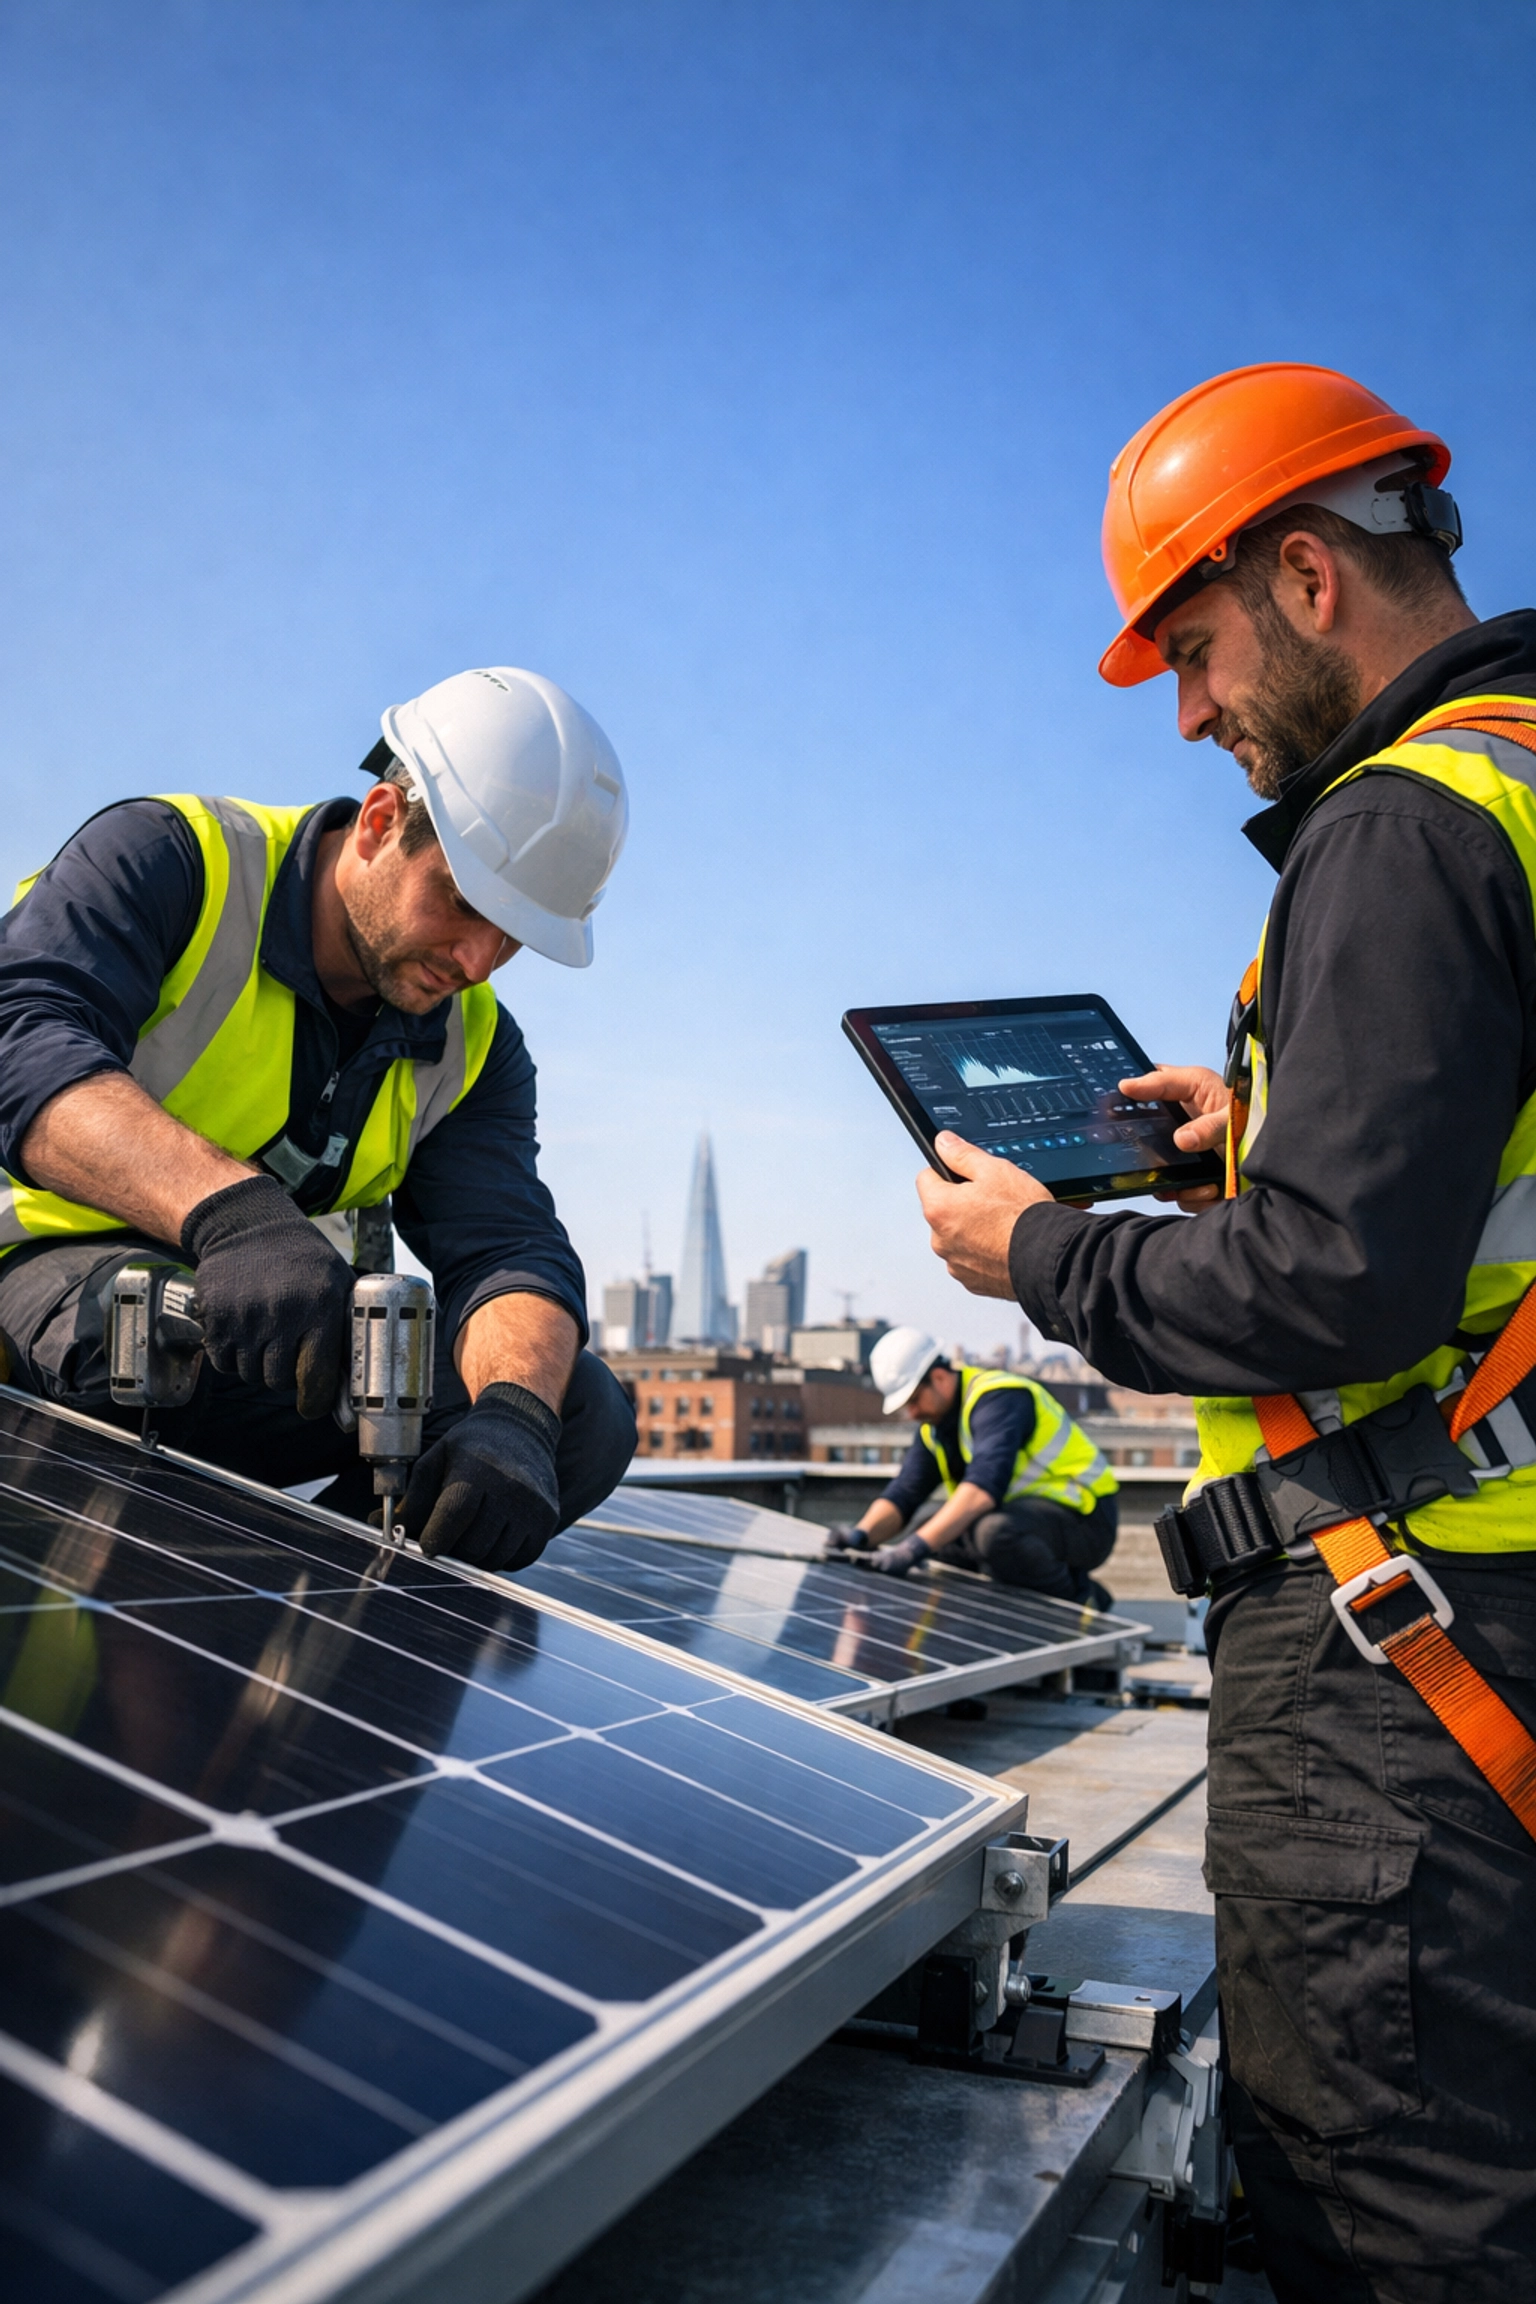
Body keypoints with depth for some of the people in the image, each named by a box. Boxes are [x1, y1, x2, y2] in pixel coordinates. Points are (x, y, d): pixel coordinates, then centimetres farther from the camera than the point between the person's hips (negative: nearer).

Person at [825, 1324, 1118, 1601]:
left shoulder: (998, 1397, -21)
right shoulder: (933, 1425, 8)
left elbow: (983, 1486, -35)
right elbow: (903, 1495, 3)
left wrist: (917, 1547, -40)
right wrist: (863, 1535, -18)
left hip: (1083, 1518, -9)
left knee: (994, 1530, -37)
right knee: (924, 1519, 4)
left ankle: (1077, 1597, -10)